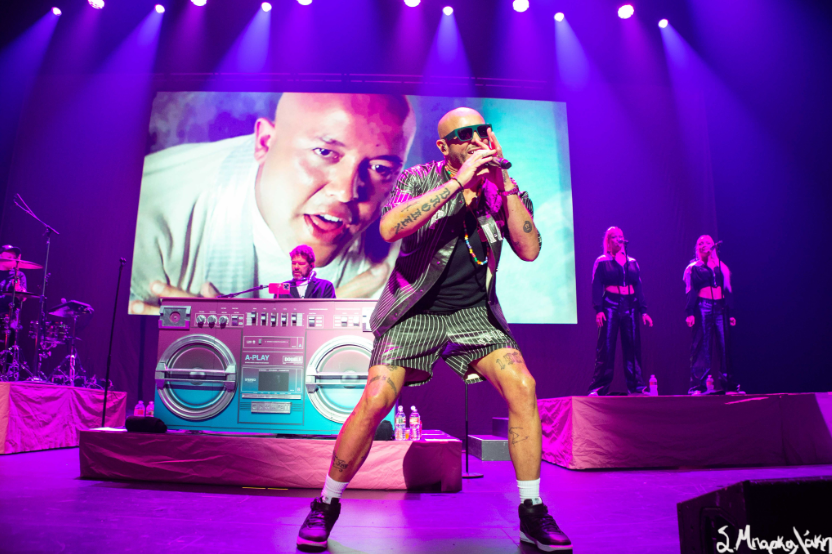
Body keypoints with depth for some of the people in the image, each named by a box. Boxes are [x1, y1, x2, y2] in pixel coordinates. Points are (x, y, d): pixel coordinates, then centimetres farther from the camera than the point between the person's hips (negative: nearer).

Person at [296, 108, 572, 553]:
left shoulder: (501, 189, 4)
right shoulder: (418, 179, -2)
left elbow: (529, 249, -10)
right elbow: (389, 228, -24)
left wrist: (503, 181, -13)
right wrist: (458, 183, -24)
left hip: (473, 312, 3)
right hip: (415, 313, -2)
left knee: (522, 387, -17)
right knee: (375, 401, -17)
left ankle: (532, 515, 0)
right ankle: (326, 506, 7)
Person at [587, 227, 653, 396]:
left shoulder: (632, 262, 15)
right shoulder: (601, 262, 3)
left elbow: (639, 287, 13)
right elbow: (596, 287, -4)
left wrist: (643, 311, 6)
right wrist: (598, 310, -14)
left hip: (630, 307, 4)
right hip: (610, 307, -4)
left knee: (633, 347, 4)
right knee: (606, 347, -6)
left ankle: (636, 387, 11)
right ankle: (598, 388, -3)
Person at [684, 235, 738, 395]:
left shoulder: (721, 267, 17)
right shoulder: (693, 268, 8)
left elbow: (728, 290, 15)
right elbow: (690, 291, 1)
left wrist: (730, 313, 8)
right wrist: (690, 313, -10)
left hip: (720, 307, 3)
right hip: (702, 308, -3)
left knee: (724, 345, 0)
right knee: (701, 346, -7)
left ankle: (729, 384, 5)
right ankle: (698, 385, -6)